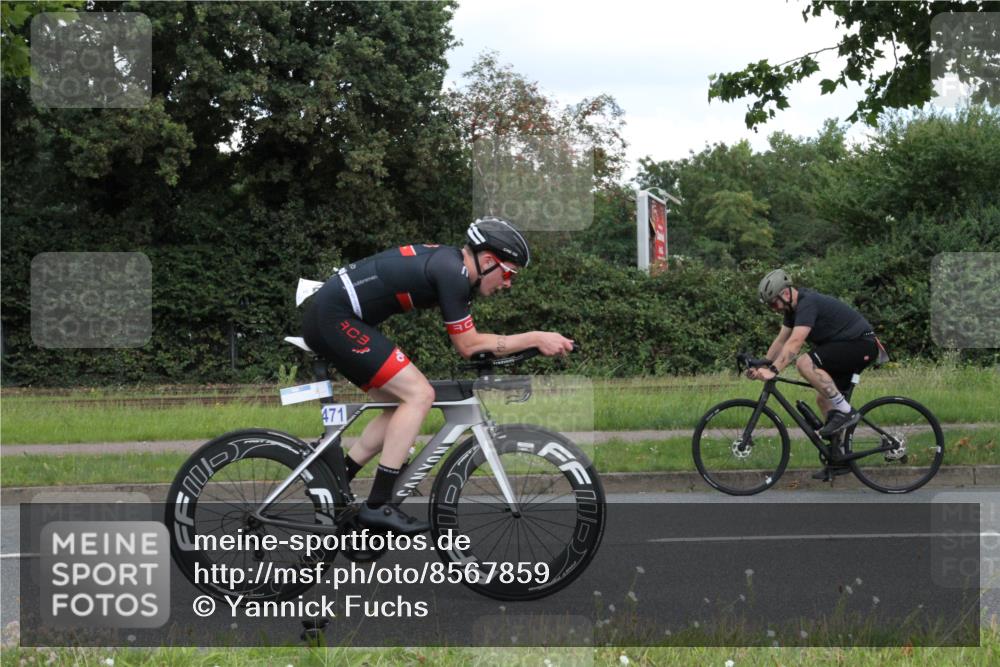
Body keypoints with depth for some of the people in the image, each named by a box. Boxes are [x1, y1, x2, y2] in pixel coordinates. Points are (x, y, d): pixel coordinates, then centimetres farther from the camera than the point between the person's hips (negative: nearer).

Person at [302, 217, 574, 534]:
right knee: (419, 395, -12)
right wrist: (535, 338, -9)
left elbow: (467, 339, 20)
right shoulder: (452, 273, -16)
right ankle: (377, 505, -12)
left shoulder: (448, 262, 14)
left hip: (324, 317, 10)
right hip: (335, 317, -10)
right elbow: (469, 346, -12)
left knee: (403, 405, 13)